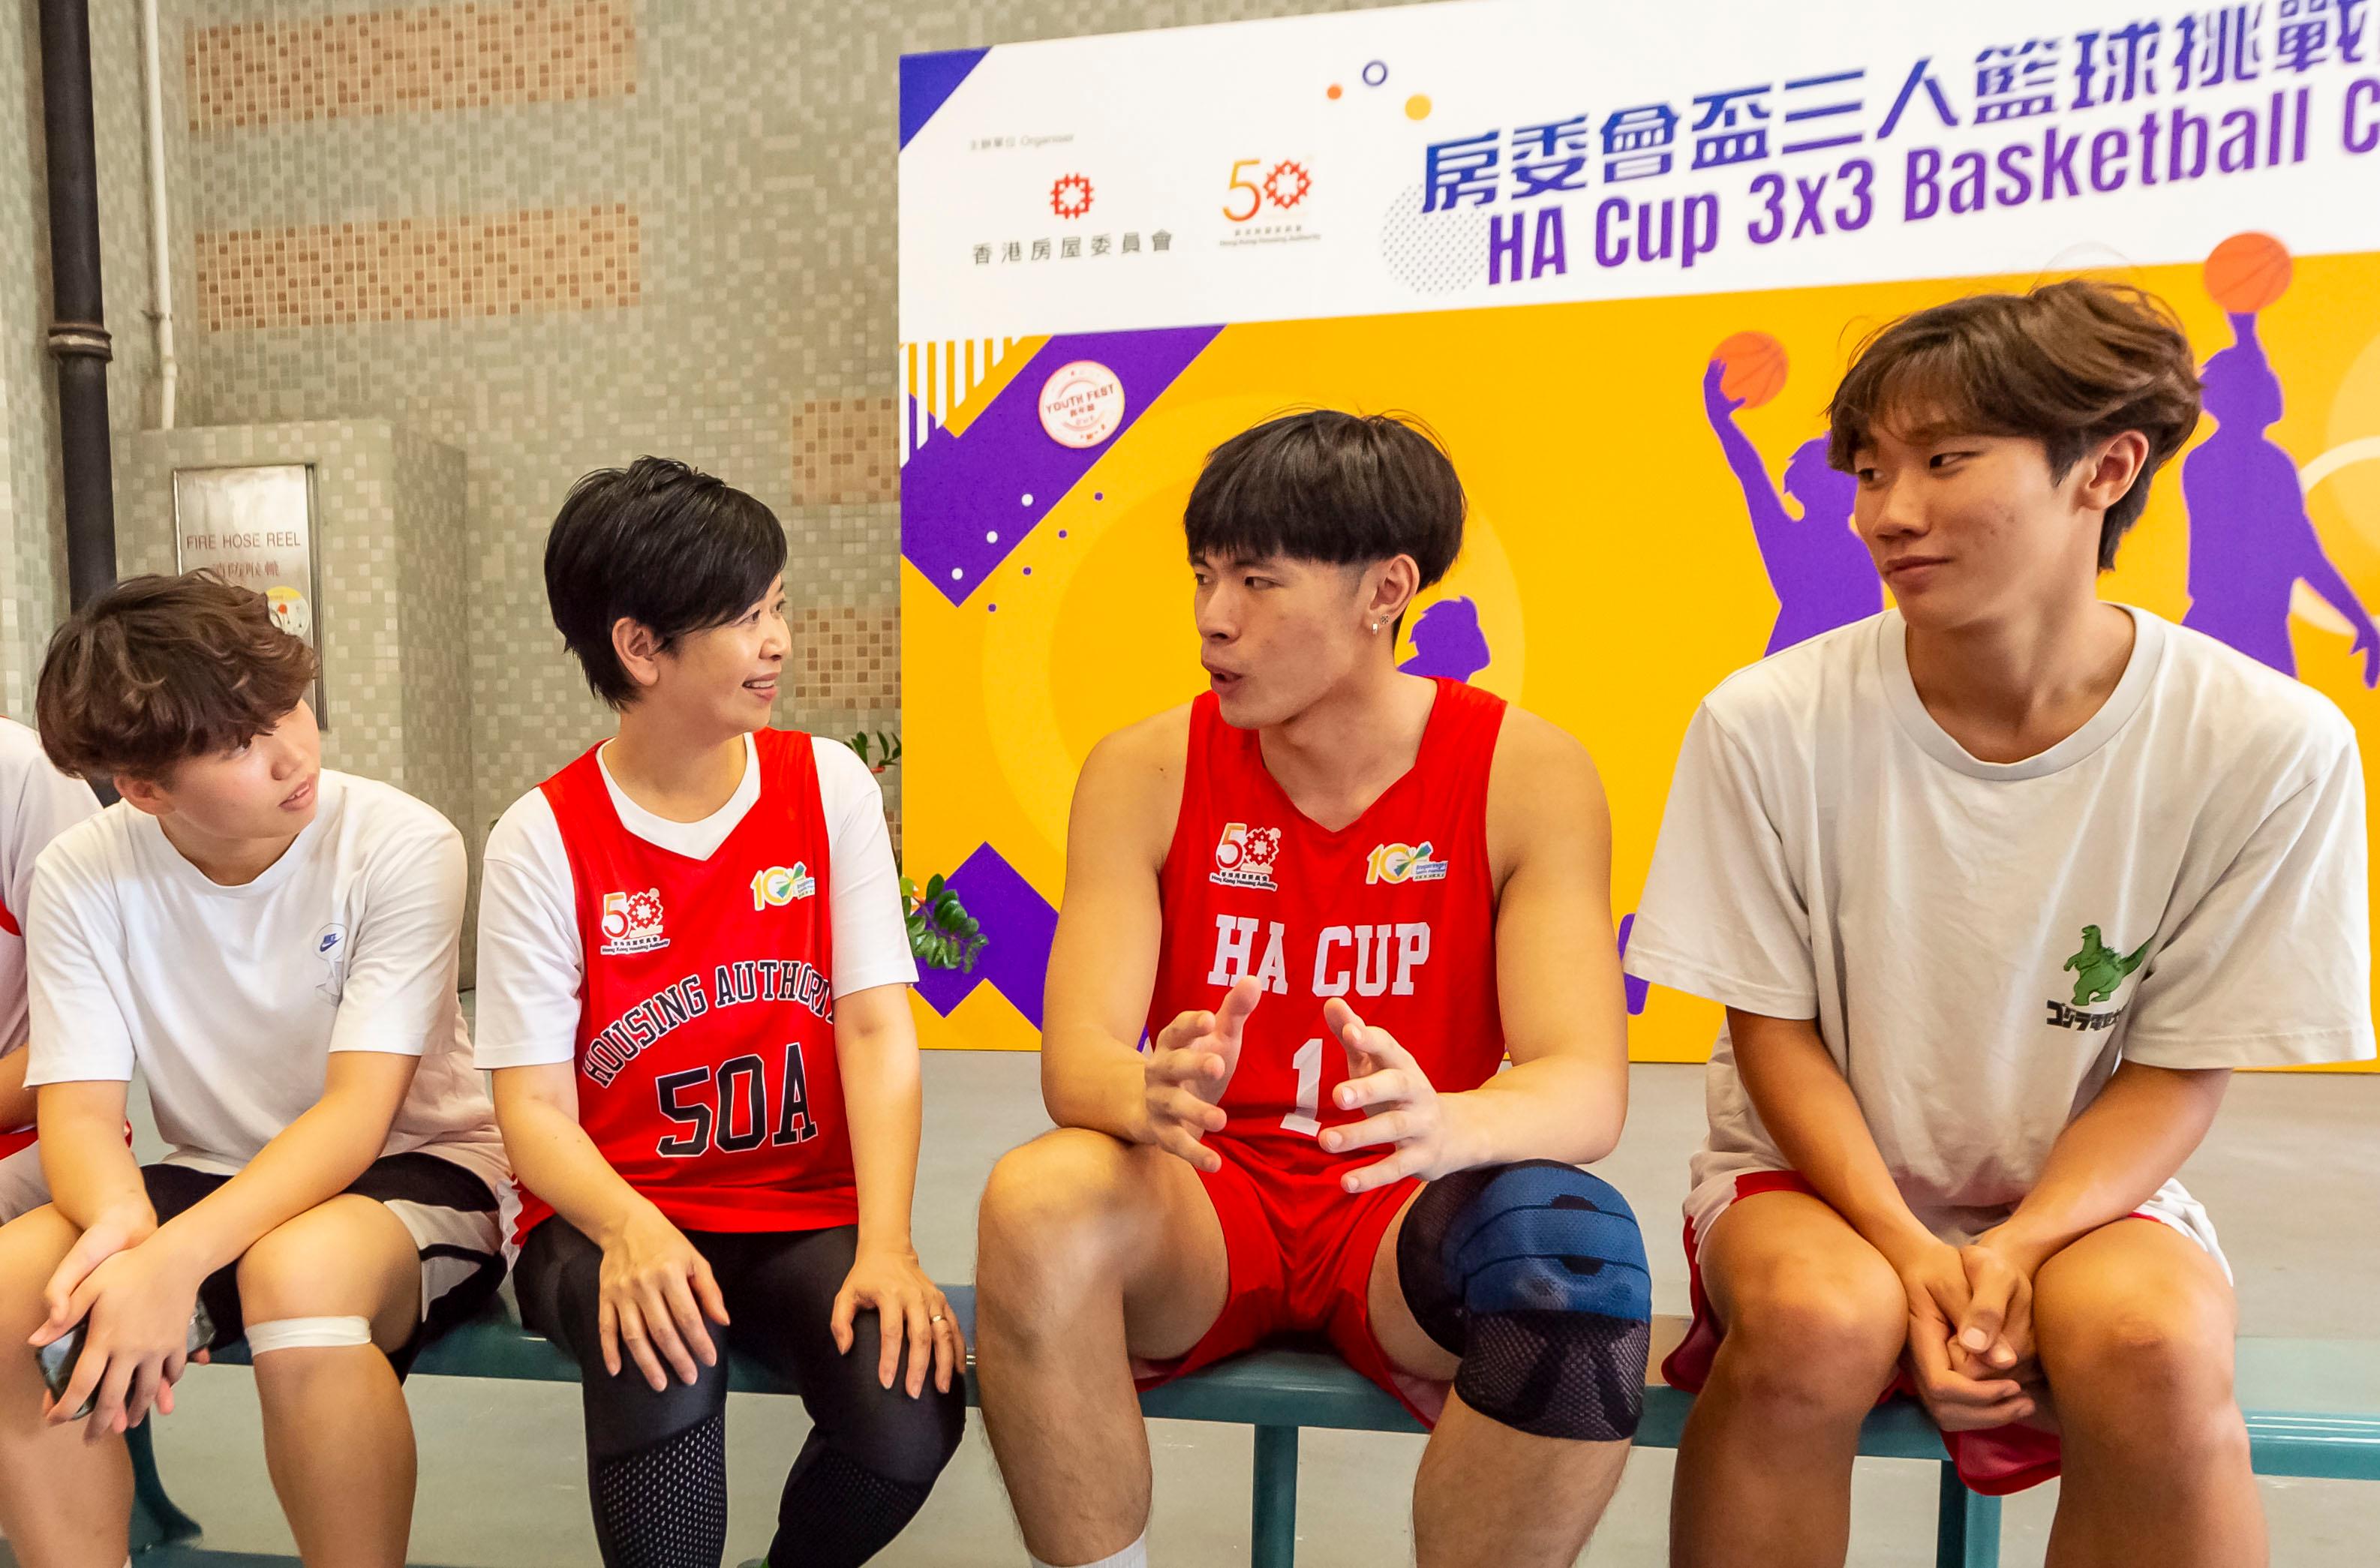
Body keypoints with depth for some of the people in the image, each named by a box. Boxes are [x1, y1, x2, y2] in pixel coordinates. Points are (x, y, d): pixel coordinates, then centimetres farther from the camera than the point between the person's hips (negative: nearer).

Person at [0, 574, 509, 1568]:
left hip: (412, 1169, -4)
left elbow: (357, 1114, -21)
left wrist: (178, 1259, -35)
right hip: (212, 1179, 4)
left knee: (297, 1272, -35)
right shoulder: (80, 878, -6)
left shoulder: (401, 845, -19)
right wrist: (123, 1221, -30)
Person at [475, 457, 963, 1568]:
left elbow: (875, 1030, -7)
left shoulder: (828, 785, -1)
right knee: (665, 1361, -34)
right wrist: (631, 1231, -27)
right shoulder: (544, 839, -5)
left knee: (910, 1409, -23)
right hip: (612, 1214, -1)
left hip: (807, 1214, 2)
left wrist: (885, 1246, -19)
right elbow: (535, 1108, -6)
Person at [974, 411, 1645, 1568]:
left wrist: (1441, 1124, -37)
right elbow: (1076, 1056, -10)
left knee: (1578, 1245, -32)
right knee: (1036, 1202, -31)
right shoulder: (1145, 769, -2)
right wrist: (1148, 1097, -34)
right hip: (1198, 1203, 1)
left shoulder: (1527, 772, -6)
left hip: (1402, 1212, 0)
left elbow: (1586, 1088, -14)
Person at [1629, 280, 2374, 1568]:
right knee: (1820, 1317, -31)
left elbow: (2180, 1068, -6)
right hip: (1816, 1176, 0)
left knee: (2157, 1346, -30)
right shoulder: (1768, 723, -15)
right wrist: (1904, 1245, -19)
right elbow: (1772, 1026, -7)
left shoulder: (2266, 745, -12)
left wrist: (2016, 1249, -20)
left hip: (2081, 1191, 1)